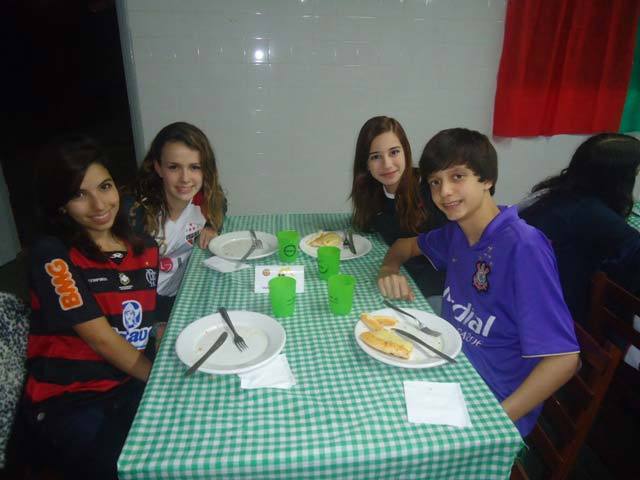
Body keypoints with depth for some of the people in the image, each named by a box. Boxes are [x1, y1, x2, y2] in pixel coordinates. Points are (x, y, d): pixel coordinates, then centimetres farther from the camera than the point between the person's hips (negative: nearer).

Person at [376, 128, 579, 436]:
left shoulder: (523, 247, -23)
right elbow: (408, 245, 18)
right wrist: (389, 270, -3)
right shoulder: (456, 231, -1)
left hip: (497, 405, -6)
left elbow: (563, 359, -24)